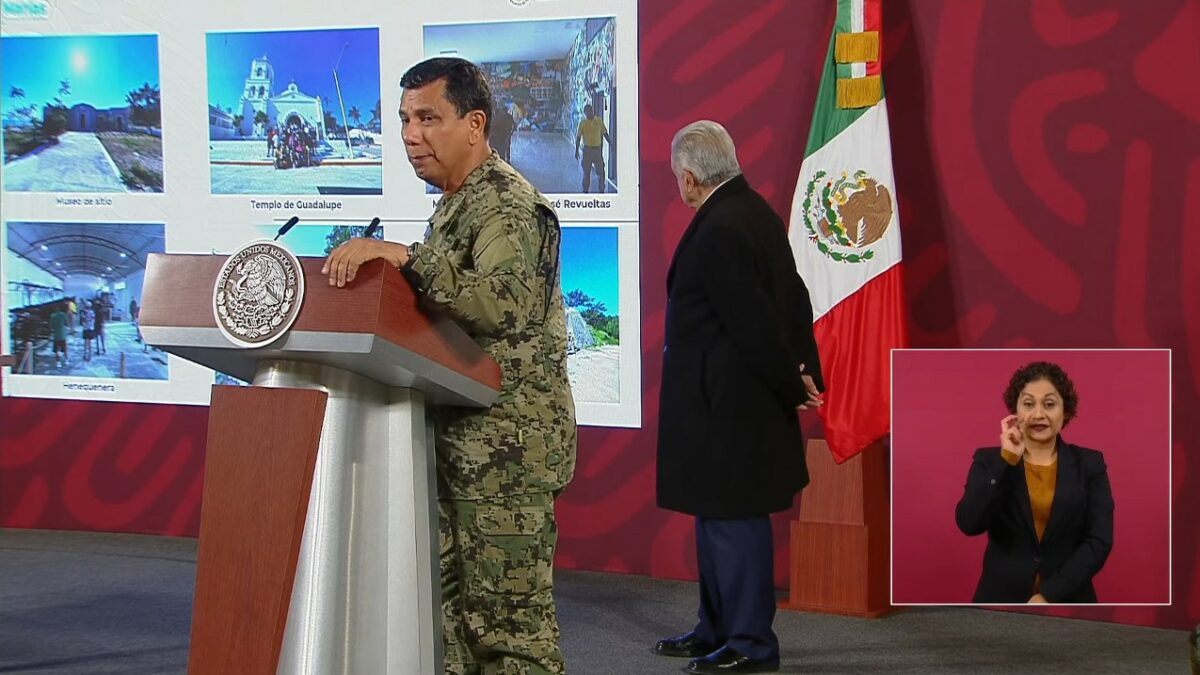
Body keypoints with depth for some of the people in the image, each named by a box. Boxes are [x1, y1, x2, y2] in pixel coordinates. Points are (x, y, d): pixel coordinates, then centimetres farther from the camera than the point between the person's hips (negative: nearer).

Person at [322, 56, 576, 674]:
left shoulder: (508, 206, -13)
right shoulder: (454, 205, 19)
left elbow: (503, 305, -29)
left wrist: (403, 257, -30)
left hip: (507, 440, -10)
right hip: (460, 436, 10)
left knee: (508, 612, -7)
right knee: (455, 602, 12)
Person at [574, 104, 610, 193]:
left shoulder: (599, 121, 0)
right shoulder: (583, 123, -4)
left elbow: (604, 133, 8)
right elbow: (578, 137, -1)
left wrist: (610, 142, 1)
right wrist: (576, 151, -4)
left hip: (598, 149, 1)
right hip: (587, 149, -1)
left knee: (600, 171, 0)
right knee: (586, 172, 6)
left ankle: (601, 190, 9)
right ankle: (586, 190, 16)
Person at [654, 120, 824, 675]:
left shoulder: (719, 232, -21)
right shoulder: (754, 211, 10)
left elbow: (754, 322, -21)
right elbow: (793, 300, 10)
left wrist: (792, 389, -11)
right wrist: (806, 373, 7)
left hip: (725, 402, -11)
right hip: (732, 400, 11)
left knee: (733, 518, -2)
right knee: (716, 512, 18)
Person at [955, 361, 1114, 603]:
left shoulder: (1089, 465, 5)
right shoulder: (989, 460, 4)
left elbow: (1099, 541, -4)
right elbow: (969, 524, -12)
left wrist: (1048, 595, -13)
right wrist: (1007, 459, -17)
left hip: (1065, 601, 0)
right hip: (1002, 598, 0)